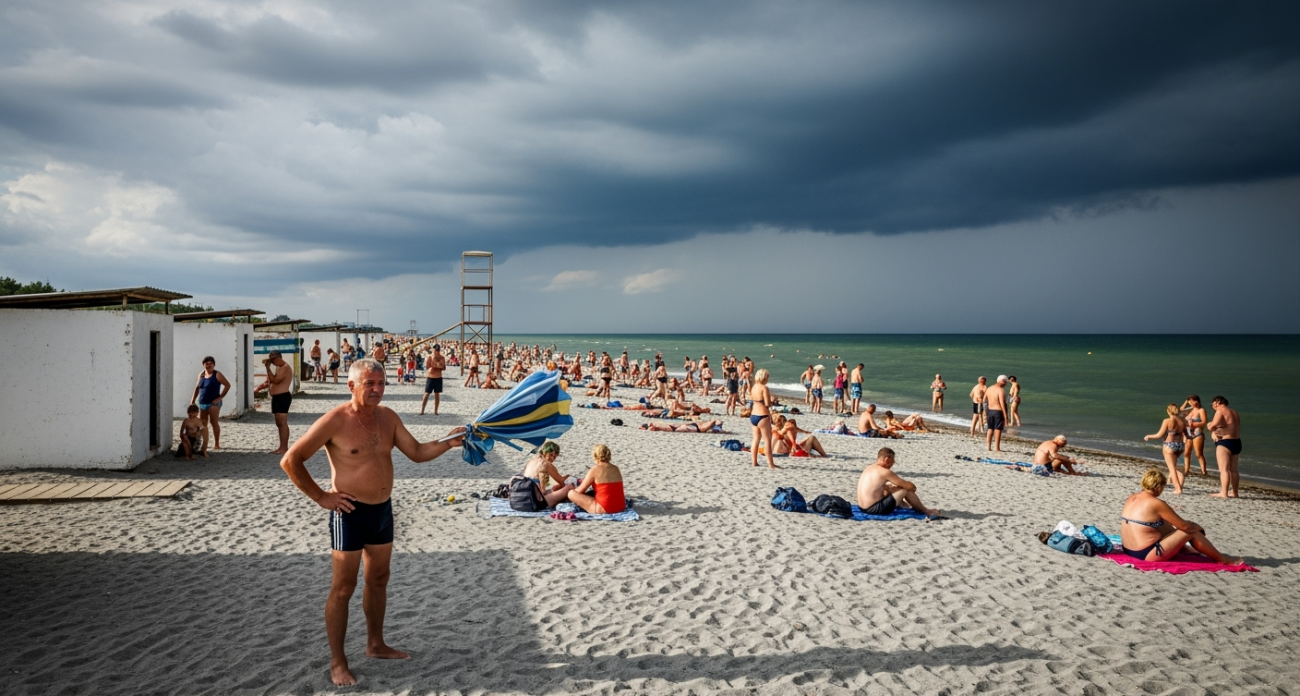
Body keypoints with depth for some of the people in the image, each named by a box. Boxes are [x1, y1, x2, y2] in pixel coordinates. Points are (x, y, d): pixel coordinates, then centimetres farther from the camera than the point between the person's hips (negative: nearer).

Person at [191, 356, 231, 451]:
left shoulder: (217, 375, -6)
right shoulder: (201, 375, 12)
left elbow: (227, 385, -11)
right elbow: (197, 388, 17)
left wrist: (220, 397, -13)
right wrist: (192, 401, 11)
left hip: (213, 403, -6)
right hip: (202, 403, 6)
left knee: (214, 423, -7)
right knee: (202, 424, 7)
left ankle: (216, 444, -1)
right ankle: (203, 444, 15)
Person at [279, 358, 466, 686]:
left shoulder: (387, 417, 2)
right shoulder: (335, 420, -17)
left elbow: (417, 452, 5)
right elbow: (290, 460, -14)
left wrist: (447, 443, -12)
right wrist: (320, 496, -13)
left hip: (383, 509, 7)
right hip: (350, 513, -7)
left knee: (378, 579, 19)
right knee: (343, 588, 2)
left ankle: (375, 644, 36)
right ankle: (337, 662, 13)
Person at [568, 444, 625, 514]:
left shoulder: (594, 470, -10)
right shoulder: (616, 469, 7)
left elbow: (580, 491, -3)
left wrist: (573, 489, 21)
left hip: (604, 510, -7)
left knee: (571, 494, -1)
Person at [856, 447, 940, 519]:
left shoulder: (868, 468, 10)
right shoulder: (885, 472, -14)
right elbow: (910, 486, -8)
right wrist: (913, 487, 14)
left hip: (862, 508, 9)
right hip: (876, 509, -9)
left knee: (889, 487, 28)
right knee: (906, 490, 0)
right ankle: (926, 511, 19)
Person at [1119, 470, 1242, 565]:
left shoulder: (1132, 498, 7)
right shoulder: (1156, 503, -16)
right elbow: (1184, 525, -9)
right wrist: (1197, 527, 14)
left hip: (1128, 550, 8)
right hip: (1147, 554, -8)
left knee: (1169, 528, 26)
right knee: (1192, 532, 3)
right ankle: (1223, 560, 22)